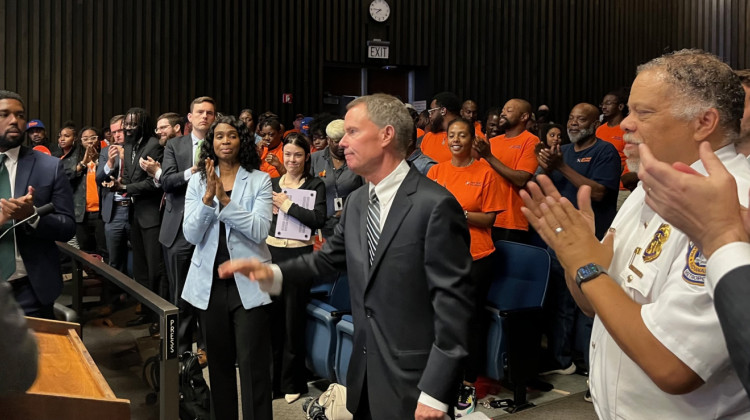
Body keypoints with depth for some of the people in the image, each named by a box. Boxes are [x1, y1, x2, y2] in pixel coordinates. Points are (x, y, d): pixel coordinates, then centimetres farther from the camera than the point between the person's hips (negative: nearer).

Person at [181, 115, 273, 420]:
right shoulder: (197, 182, 5)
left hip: (248, 283, -3)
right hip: (210, 283, 3)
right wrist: (208, 197, -18)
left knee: (253, 364, -3)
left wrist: (225, 199, -21)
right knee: (218, 362, 15)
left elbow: (260, 230, -14)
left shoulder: (259, 180, -2)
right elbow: (191, 235, -5)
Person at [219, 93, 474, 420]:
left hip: (413, 380, -7)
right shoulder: (357, 201, 6)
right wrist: (272, 273, 3)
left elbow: (453, 300, -19)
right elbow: (331, 257, 18)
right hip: (365, 371, 7)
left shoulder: (434, 205, -19)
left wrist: (435, 392, -19)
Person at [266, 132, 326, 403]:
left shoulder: (316, 185, -1)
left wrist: (288, 206, -13)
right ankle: (272, 377, 25)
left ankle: (292, 382, 19)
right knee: (271, 318, 9)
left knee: (293, 320, 5)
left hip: (298, 255, -3)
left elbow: (319, 219, -16)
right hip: (271, 253, 3)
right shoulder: (271, 183, 11)